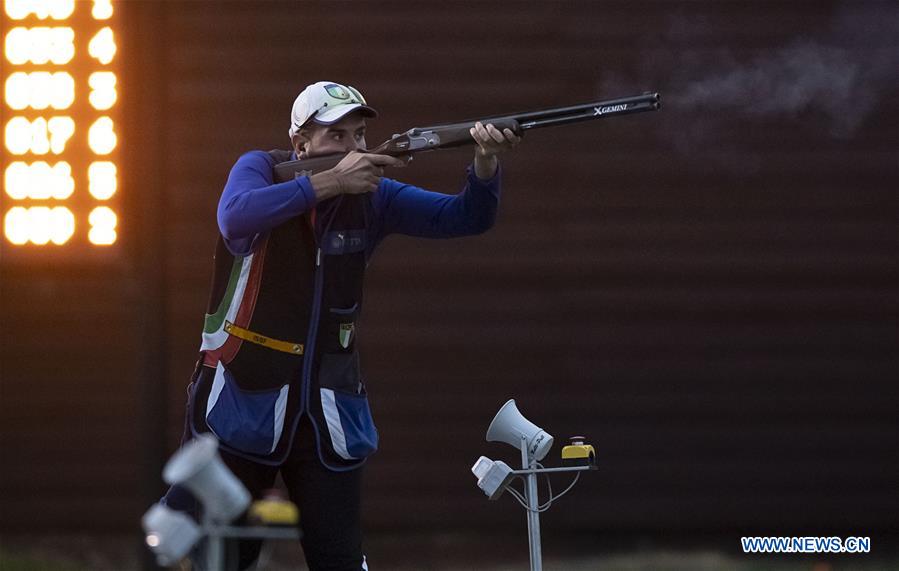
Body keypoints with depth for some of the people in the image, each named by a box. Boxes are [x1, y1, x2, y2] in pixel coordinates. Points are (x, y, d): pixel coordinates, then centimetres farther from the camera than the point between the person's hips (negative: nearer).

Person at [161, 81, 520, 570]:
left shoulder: (370, 196, 3)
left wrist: (485, 163, -24)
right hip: (240, 400, -3)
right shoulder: (261, 169, -5)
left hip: (327, 411, 3)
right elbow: (235, 217, -28)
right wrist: (330, 181, -32)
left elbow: (465, 217, -3)